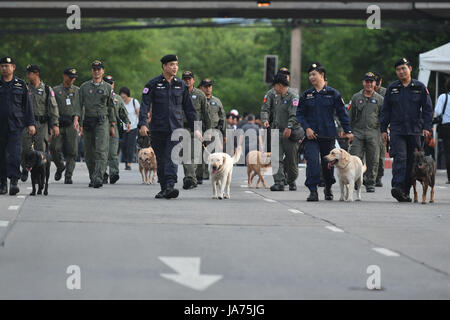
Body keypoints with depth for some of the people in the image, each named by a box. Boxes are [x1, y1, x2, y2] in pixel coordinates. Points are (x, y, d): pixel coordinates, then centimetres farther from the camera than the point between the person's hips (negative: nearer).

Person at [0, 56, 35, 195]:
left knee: (14, 154, -14)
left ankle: (14, 181, -18)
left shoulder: (21, 84, 7)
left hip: (16, 126, -2)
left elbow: (27, 105, 8)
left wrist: (31, 124, 1)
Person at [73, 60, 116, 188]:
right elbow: (80, 104, 5)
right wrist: (76, 118, -11)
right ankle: (92, 177, 21)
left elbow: (111, 108, 11)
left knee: (101, 151, -15)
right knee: (89, 152, 7)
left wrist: (112, 125, 9)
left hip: (102, 121, -2)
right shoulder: (84, 86, 9)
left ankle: (98, 178, -23)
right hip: (88, 121, 2)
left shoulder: (108, 87, 7)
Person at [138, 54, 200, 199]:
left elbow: (189, 108, 14)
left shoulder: (181, 85, 10)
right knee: (160, 160, 6)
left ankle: (170, 186, -24)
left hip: (175, 129, 0)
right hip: (158, 128, 0)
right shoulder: (153, 84, 1)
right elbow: (144, 105, -6)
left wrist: (195, 128, 9)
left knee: (172, 158, -14)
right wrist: (143, 124, -20)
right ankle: (163, 188, 16)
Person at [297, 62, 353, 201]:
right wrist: (307, 128, -7)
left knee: (328, 163, 8)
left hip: (328, 135, 0)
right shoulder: (306, 95, 6)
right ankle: (313, 191, -13)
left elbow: (342, 113, 4)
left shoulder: (333, 94, 1)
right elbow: (300, 114, 8)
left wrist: (347, 131, -1)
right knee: (312, 161, -14)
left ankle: (328, 188, 30)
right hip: (311, 135, 0)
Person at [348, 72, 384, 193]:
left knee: (372, 160, 1)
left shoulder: (379, 99, 9)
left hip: (373, 133, 0)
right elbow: (351, 116, 13)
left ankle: (370, 184, 9)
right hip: (358, 132, 0)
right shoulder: (356, 97, 10)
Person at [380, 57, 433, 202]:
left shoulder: (420, 87, 6)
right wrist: (383, 129, 6)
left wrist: (426, 127, -5)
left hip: (414, 131, 1)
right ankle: (398, 186, -29)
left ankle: (406, 191, 12)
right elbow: (385, 110, 12)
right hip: (397, 130, -1)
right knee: (400, 157, -18)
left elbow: (427, 109, 5)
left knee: (411, 161, 4)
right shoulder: (391, 88, 8)